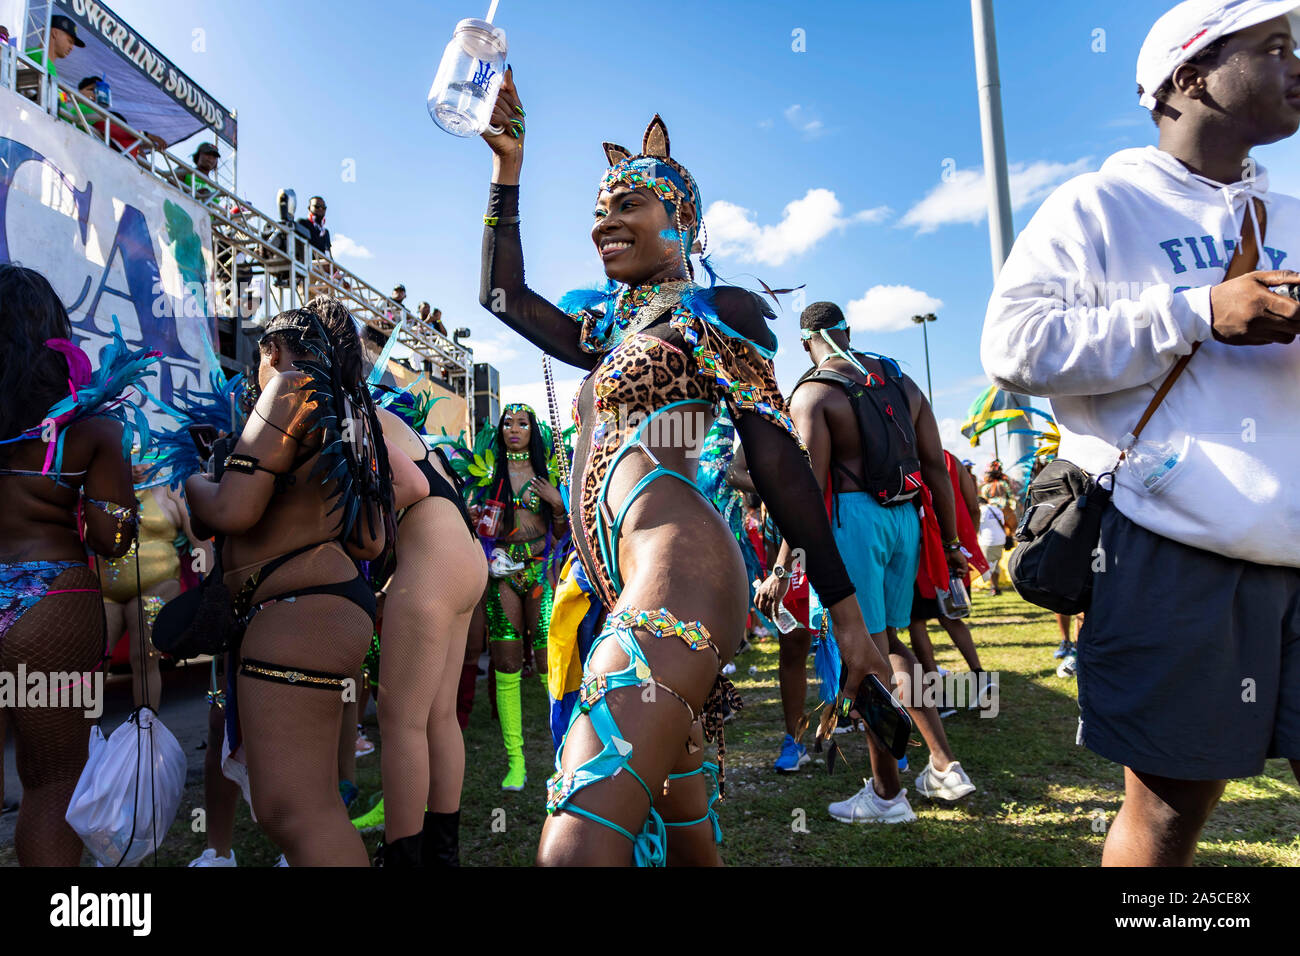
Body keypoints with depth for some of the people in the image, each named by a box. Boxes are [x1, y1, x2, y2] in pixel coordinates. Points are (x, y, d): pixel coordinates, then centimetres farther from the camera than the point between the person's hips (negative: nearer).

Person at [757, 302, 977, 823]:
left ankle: (886, 794, 14)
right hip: (904, 517, 7)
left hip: (852, 515, -7)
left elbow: (810, 487, -14)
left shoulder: (812, 393, -5)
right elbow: (936, 467, 11)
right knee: (889, 643, 20)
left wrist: (781, 569, -12)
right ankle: (944, 766, 22)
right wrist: (950, 543, 17)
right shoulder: (901, 381, 14)